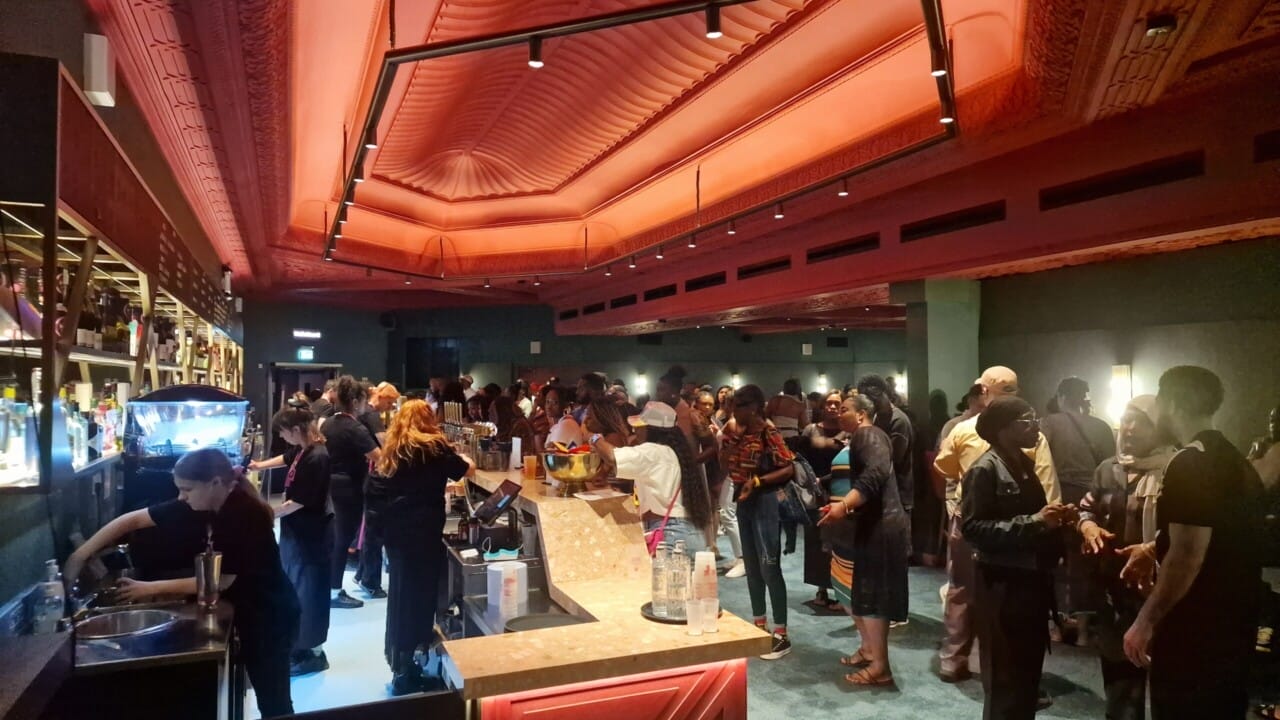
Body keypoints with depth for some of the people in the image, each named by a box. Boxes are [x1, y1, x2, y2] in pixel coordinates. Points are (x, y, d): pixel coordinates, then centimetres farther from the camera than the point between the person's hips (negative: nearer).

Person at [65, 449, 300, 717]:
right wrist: (80, 554, -4)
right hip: (245, 610, 7)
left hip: (270, 614, -7)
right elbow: (135, 520, 1)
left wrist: (152, 589, -16)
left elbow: (220, 581, -23)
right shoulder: (199, 505, -6)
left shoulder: (245, 515, -28)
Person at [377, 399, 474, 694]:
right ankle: (404, 672, 4)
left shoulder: (393, 449, 11)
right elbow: (468, 469, 4)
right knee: (418, 592, 0)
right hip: (422, 529, -7)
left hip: (396, 527, 7)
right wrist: (460, 458, 24)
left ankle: (399, 661, 27)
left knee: (401, 591, 16)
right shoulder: (434, 446, -6)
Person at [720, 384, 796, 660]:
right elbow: (726, 466, 5)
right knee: (751, 565, 14)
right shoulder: (737, 431, 7)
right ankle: (759, 625, 25)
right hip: (744, 500, 8)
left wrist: (758, 481, -23)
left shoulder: (768, 432, -15)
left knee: (769, 566, -5)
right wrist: (729, 439, -7)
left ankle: (781, 634, 3)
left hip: (765, 500, -8)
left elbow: (789, 468, -17)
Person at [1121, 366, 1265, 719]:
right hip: (1232, 627, 9)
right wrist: (1156, 550, 21)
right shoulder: (1236, 462, 10)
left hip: (1194, 634, -9)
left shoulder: (1190, 464, -20)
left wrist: (1145, 622, -19)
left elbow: (1188, 557, -25)